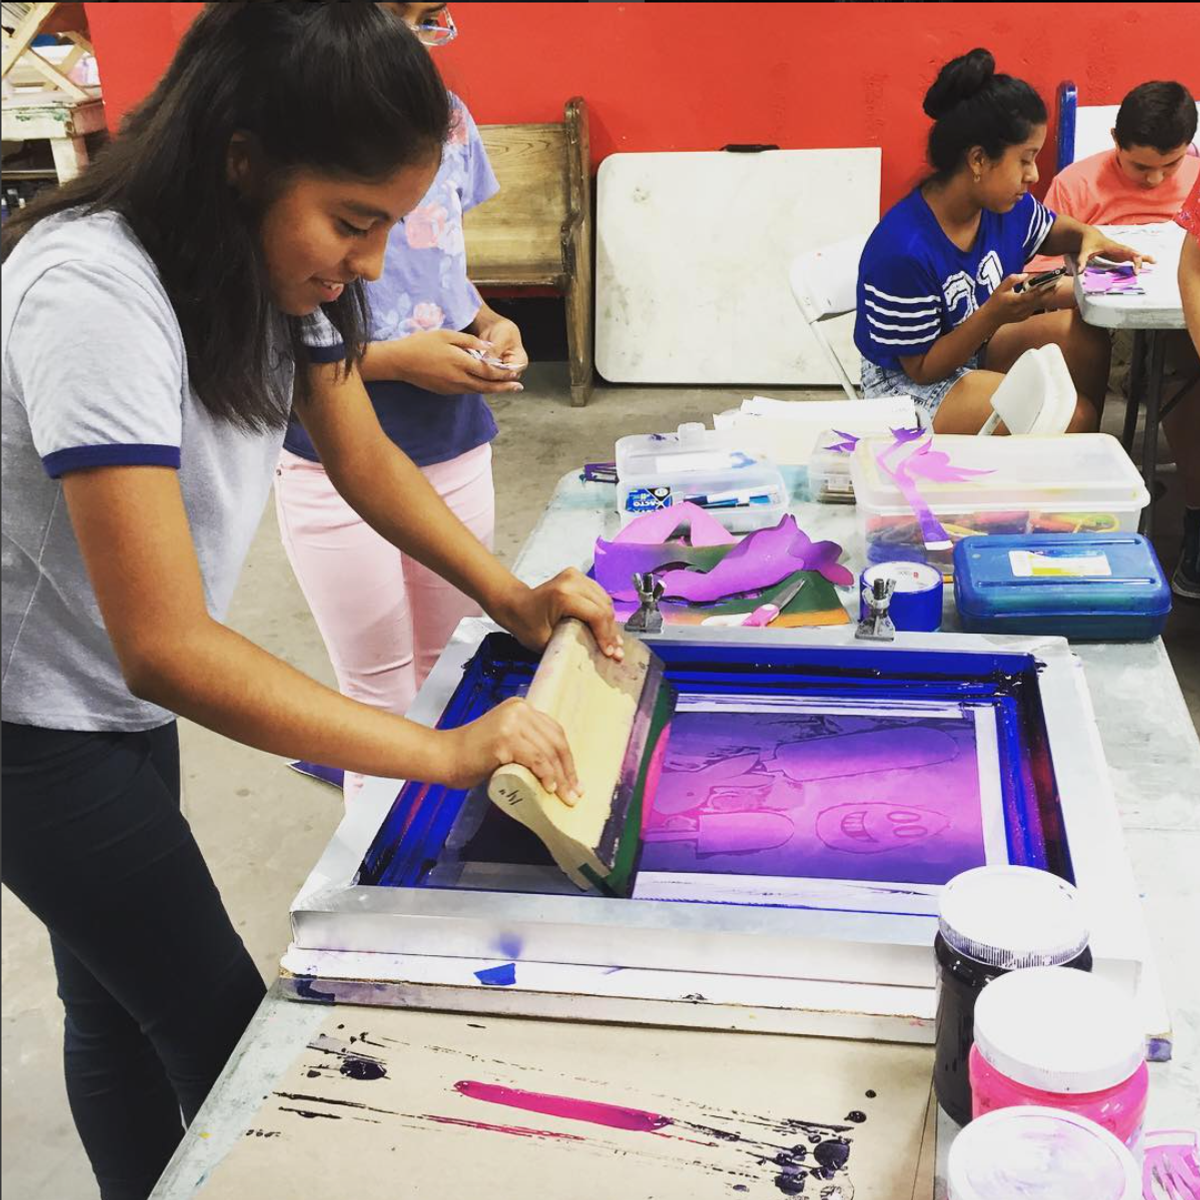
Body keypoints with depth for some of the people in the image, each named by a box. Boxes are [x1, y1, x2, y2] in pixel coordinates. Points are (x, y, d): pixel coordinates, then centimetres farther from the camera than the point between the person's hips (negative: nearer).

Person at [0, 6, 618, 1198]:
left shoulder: (264, 256, -7)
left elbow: (363, 456, 5)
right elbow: (167, 646, -35)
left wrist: (515, 598, -7)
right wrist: (448, 753, -34)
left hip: (120, 699, 7)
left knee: (117, 1002, 20)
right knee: (220, 1027, 2)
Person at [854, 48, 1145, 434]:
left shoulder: (1007, 206, -7)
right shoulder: (904, 250, -31)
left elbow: (1050, 229, 19)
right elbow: (922, 368, -21)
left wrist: (1089, 236, -4)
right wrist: (993, 315, -33)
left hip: (977, 349, 9)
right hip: (910, 385, -9)